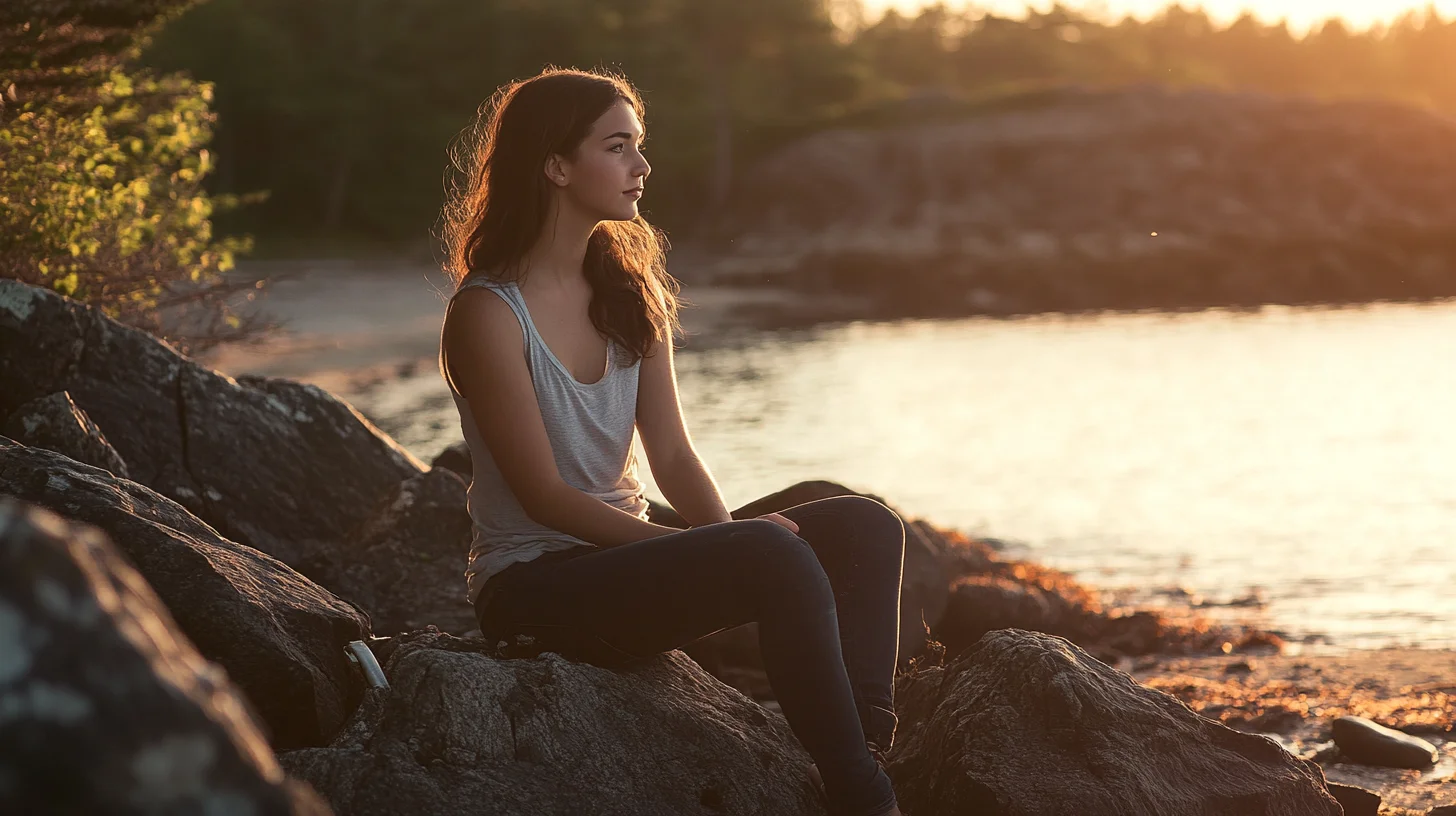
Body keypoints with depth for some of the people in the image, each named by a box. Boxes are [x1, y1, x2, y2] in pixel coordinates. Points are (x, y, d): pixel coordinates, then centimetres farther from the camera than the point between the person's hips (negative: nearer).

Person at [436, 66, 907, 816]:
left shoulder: (631, 292, 10)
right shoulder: (488, 312, -13)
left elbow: (673, 457, 5)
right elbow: (543, 494, -16)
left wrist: (730, 539, -15)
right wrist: (715, 546, -21)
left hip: (623, 554, 8)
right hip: (533, 586, -8)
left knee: (863, 526, -13)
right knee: (774, 555, -31)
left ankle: (864, 744, -28)